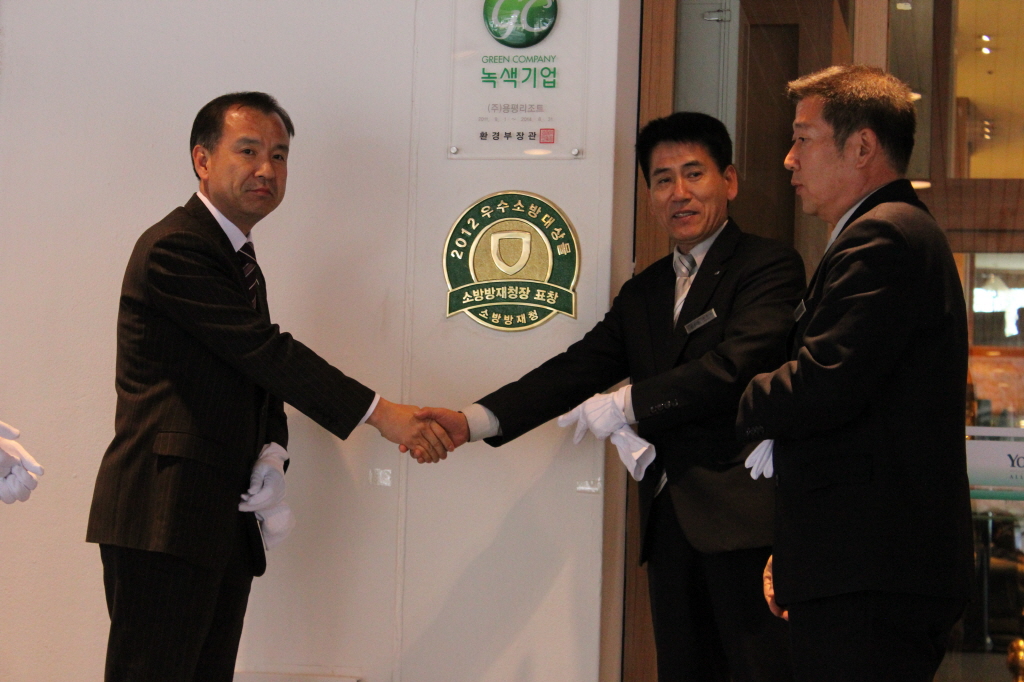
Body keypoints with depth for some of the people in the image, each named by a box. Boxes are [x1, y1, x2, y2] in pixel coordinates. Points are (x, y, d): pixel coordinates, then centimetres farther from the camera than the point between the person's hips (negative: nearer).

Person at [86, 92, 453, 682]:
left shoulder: (238, 256, 20)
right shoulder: (174, 249, -12)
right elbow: (265, 351, -17)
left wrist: (272, 457, -1)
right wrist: (380, 412, -16)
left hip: (226, 516, 9)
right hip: (166, 516, -9)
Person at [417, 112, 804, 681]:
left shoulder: (771, 267, -3)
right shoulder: (644, 292, 20)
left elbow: (732, 367, -16)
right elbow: (579, 368, 10)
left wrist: (625, 406, -11)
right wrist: (474, 420, -4)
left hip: (744, 518, -7)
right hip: (671, 521, 7)